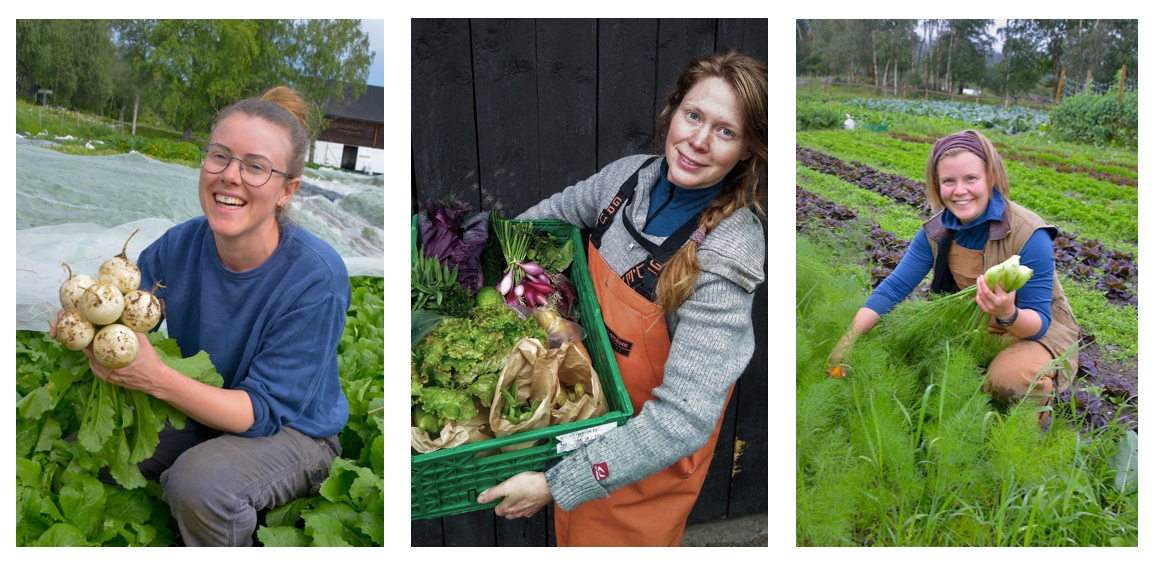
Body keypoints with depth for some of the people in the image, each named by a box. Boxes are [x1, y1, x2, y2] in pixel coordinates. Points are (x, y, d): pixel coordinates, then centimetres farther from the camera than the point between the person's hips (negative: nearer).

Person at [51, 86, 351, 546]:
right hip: (199, 415, 6)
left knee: (199, 482, -32)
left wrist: (157, 379, -40)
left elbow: (264, 410, -27)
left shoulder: (316, 275, -28)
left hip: (293, 431, -5)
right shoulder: (178, 248, -12)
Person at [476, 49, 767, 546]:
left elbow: (685, 418, -35)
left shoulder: (726, 258, -32)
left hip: (649, 452, -5)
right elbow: (558, 212, 10)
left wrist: (556, 485, -34)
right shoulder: (630, 176, -14)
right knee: (570, 529, 27)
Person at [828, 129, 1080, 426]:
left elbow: (1039, 322, -24)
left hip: (1037, 329, -5)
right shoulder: (936, 232, -10)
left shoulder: (1029, 235, -27)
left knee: (1008, 379, -35)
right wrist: (847, 342, -19)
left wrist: (1008, 313, -48)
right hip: (976, 324, 6)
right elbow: (893, 288, -9)